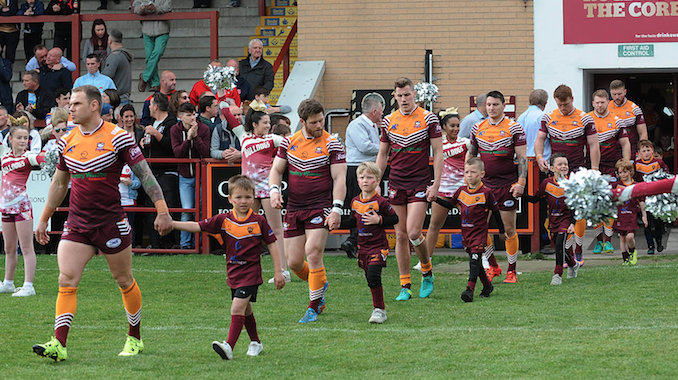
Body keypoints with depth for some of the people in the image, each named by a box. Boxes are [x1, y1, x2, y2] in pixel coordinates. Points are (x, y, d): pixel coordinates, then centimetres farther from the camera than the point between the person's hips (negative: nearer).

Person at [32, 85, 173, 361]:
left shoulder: (117, 137, -8)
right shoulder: (67, 142, 8)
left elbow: (145, 175, -7)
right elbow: (59, 183, 20)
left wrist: (162, 211, -14)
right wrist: (44, 219, 22)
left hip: (111, 222, -4)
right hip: (77, 224, 4)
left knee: (125, 282, 9)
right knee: (66, 281, -10)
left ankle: (135, 339, 26)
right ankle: (59, 345, -16)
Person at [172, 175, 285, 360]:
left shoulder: (259, 221, -7)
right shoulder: (224, 221, -1)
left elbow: (272, 244, 0)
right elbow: (197, 226, -2)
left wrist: (278, 272, -2)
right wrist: (171, 223, -12)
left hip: (250, 273, -5)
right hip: (233, 273, 5)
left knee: (237, 308, -17)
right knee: (246, 311, 18)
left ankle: (229, 346, -23)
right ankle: (255, 343, 36)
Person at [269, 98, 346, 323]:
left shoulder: (331, 144, -5)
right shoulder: (289, 142, 6)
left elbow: (339, 179, -8)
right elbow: (277, 169, 13)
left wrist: (337, 209, -18)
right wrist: (274, 190, -8)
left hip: (320, 207, -4)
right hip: (293, 209, 4)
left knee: (313, 253, -18)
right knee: (294, 262, 3)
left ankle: (314, 306, -5)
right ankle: (319, 284, 34)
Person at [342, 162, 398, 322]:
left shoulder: (381, 202, -11)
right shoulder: (355, 202, 7)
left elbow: (394, 219, -5)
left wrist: (379, 220, -19)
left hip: (378, 246, -6)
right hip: (362, 247, 6)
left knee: (373, 276, -18)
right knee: (370, 279, 10)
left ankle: (379, 310, -10)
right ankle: (380, 308, 25)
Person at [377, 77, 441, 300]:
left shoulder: (428, 119, -3)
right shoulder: (389, 121, 7)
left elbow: (438, 152, -3)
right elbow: (382, 154, 15)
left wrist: (436, 184, -9)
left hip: (420, 184, -4)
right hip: (396, 185, 4)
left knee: (413, 232, -14)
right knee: (401, 236, 3)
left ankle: (427, 271, 11)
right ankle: (405, 286, 8)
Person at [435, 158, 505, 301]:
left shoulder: (486, 192, -9)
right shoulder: (461, 191, 5)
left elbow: (495, 212, -1)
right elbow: (450, 204, 18)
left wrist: (502, 230, 7)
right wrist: (436, 199, 4)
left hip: (480, 231, -6)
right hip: (466, 230, 6)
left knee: (475, 257, -17)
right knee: (474, 259, 13)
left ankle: (470, 289, -26)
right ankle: (487, 285, 32)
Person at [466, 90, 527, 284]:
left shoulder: (514, 128, -3)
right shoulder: (478, 128, 9)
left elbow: (522, 157, -4)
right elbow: (470, 154, 18)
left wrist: (521, 182, -13)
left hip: (507, 184, -4)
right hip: (484, 184, 4)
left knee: (509, 229, 1)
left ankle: (511, 271, 11)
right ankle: (493, 266, 15)